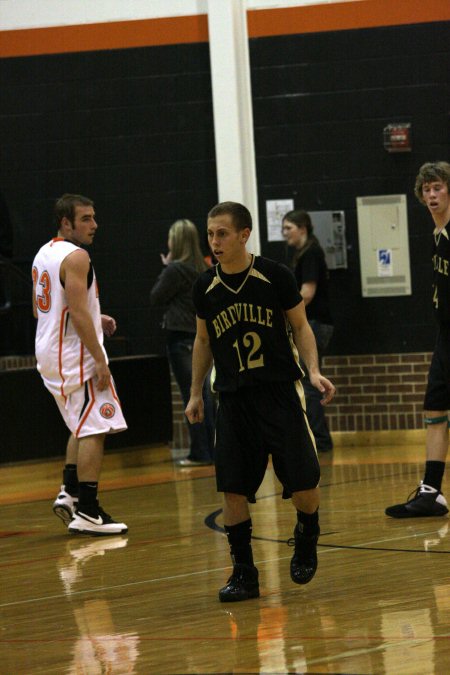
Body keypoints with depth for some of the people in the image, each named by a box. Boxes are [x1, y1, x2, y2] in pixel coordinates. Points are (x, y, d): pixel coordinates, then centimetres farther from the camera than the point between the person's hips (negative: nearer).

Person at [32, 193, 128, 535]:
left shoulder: (43, 254, 14)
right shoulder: (75, 257, -16)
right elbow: (78, 313, -22)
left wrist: (96, 319, 19)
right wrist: (100, 360, -20)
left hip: (50, 353, 10)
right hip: (75, 354, -10)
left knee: (83, 426, 22)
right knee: (94, 429, -8)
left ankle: (69, 493, 19)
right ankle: (87, 513, -10)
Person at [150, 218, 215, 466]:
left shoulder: (175, 270, -14)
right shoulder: (202, 269, 8)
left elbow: (156, 297, -6)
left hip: (181, 337, -7)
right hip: (202, 334, 7)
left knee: (191, 395, -4)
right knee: (204, 392, 11)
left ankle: (200, 453, -2)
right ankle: (213, 448, 14)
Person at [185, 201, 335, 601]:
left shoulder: (276, 277, -6)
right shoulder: (206, 287, 3)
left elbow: (300, 327, 3)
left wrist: (314, 371, -11)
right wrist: (196, 393, 16)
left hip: (280, 392, -2)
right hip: (233, 399, 3)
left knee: (303, 484, -7)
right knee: (233, 489, -4)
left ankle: (307, 538, 24)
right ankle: (244, 574, 7)